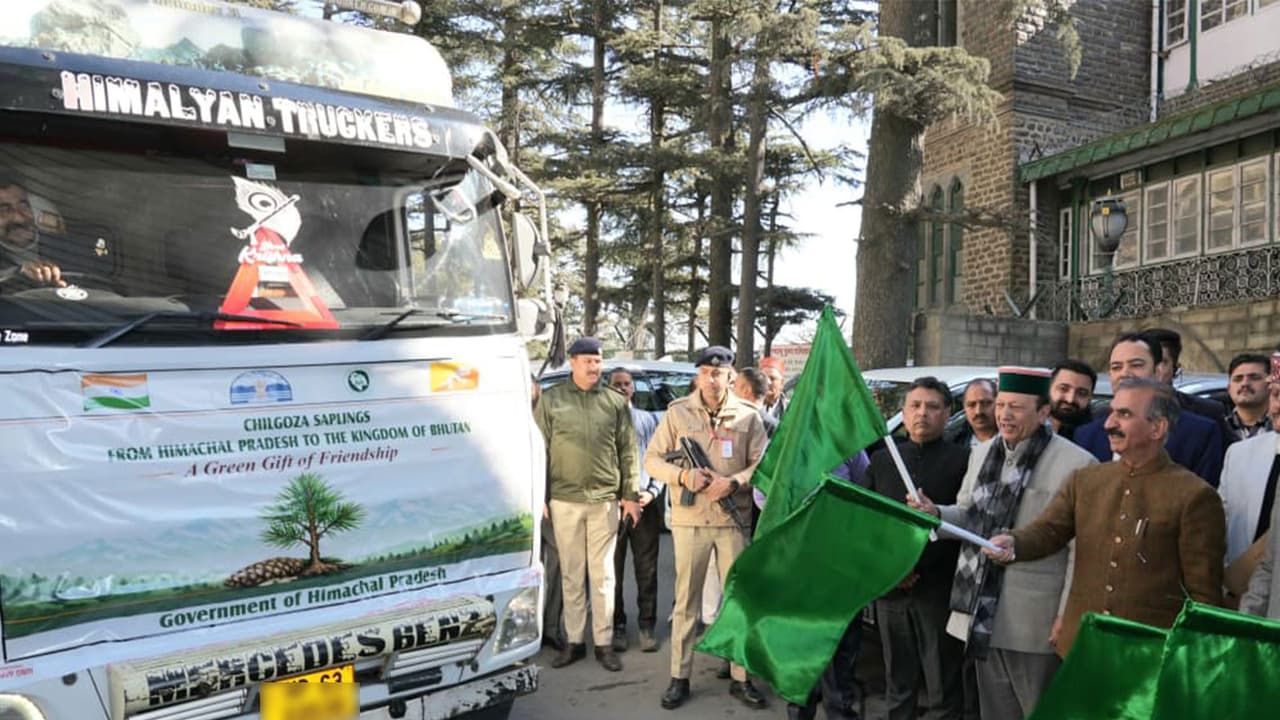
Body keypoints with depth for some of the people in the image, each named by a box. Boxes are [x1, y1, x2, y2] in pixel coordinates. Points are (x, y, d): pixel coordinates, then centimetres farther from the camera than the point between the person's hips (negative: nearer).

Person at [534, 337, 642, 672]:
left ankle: (604, 643, 16)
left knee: (603, 575, 6)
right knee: (571, 575, 8)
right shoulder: (551, 400, 2)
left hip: (605, 500, 0)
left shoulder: (615, 402, 4)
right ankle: (574, 642, 19)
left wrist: (631, 496, 2)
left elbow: (628, 452, 6)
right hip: (565, 500, 0)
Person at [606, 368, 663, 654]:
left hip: (645, 503, 1)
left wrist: (652, 491, -5)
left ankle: (647, 627, 14)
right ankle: (617, 626, 16)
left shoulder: (648, 419, 12)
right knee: (613, 569, 4)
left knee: (647, 569, 4)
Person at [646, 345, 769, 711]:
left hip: (734, 519, 1)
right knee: (686, 601, 6)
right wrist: (683, 475, -14)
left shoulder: (748, 416, 2)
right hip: (689, 520, -1)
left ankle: (740, 676, 21)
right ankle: (679, 677, 16)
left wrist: (734, 482, -17)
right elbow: (652, 459, 2)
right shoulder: (677, 411, 2)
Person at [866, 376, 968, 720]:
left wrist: (917, 565, -13)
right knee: (897, 683, 12)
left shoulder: (963, 460, -2)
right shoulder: (882, 460, 12)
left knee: (942, 688, 3)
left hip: (939, 590, -4)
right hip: (889, 588, 4)